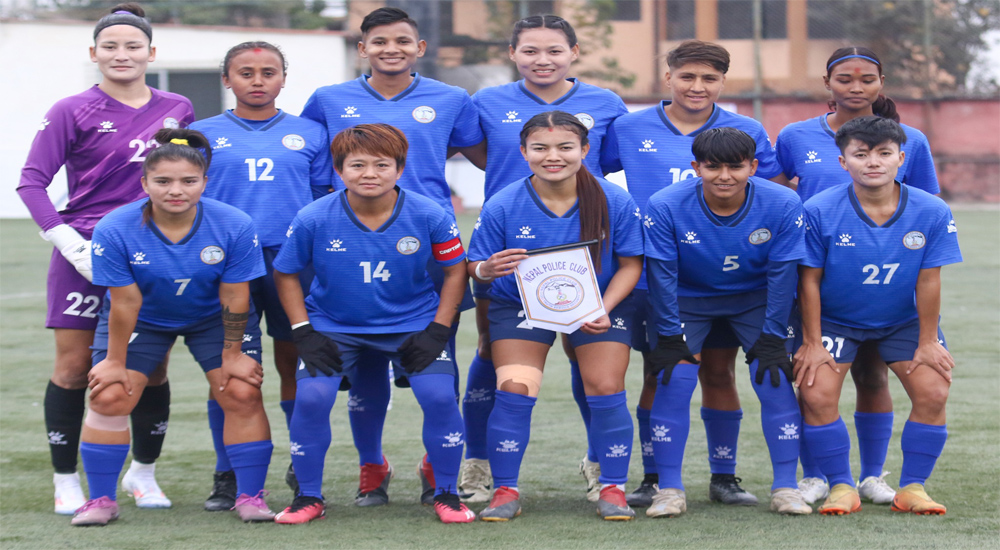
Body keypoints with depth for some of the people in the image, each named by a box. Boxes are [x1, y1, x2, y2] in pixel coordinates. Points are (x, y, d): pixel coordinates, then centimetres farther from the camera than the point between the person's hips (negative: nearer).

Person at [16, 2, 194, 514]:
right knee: (74, 367, 0)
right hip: (86, 257, -3)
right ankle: (66, 481, 11)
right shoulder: (73, 112, -3)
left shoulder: (178, 110, 7)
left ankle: (143, 474, 22)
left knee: (153, 369, 5)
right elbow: (32, 181, -5)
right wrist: (70, 244, -13)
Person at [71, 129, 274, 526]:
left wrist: (232, 355, -10)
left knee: (242, 394, -11)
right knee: (110, 397, -11)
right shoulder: (114, 231, -28)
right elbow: (124, 303, -21)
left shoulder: (235, 226, -27)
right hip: (144, 321, 0)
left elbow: (234, 298, -17)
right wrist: (115, 361, -11)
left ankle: (250, 497, 2)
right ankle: (100, 499, 3)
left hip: (213, 319, 0)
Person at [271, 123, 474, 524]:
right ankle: (308, 497, 0)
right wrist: (303, 333, -8)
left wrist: (437, 331, -8)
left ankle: (446, 494, 3)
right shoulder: (313, 220, -15)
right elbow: (286, 273, -1)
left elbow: (456, 270, -1)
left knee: (439, 394, -19)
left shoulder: (429, 216, -15)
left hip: (412, 324, 0)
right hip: (334, 327, 0)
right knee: (311, 396, -20)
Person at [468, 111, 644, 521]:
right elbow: (475, 266, -10)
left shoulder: (615, 202, -17)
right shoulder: (501, 207, -18)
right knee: (514, 391, -14)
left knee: (607, 390, -9)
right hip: (520, 305, 0)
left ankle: (613, 490, 6)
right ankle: (505, 492, -2)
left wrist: (602, 310, -23)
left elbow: (630, 264, -8)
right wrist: (487, 270, -35)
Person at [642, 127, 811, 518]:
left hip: (754, 298, 1)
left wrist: (771, 339, -14)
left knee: (775, 379, -11)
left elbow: (782, 275, -15)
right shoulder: (665, 206, -25)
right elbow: (662, 275, -16)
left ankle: (785, 487, -1)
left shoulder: (783, 205, -23)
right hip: (688, 299, -1)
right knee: (673, 381, -15)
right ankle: (669, 489, -5)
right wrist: (669, 337, -15)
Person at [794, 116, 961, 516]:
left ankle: (912, 488, 4)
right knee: (817, 395, -18)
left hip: (903, 319, 1)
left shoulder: (932, 212, -18)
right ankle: (841, 487, 0)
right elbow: (810, 279, -13)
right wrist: (812, 343, -10)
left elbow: (928, 280, -10)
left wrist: (927, 342, -5)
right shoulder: (819, 211, -22)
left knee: (933, 393, -13)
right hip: (835, 319, -1)